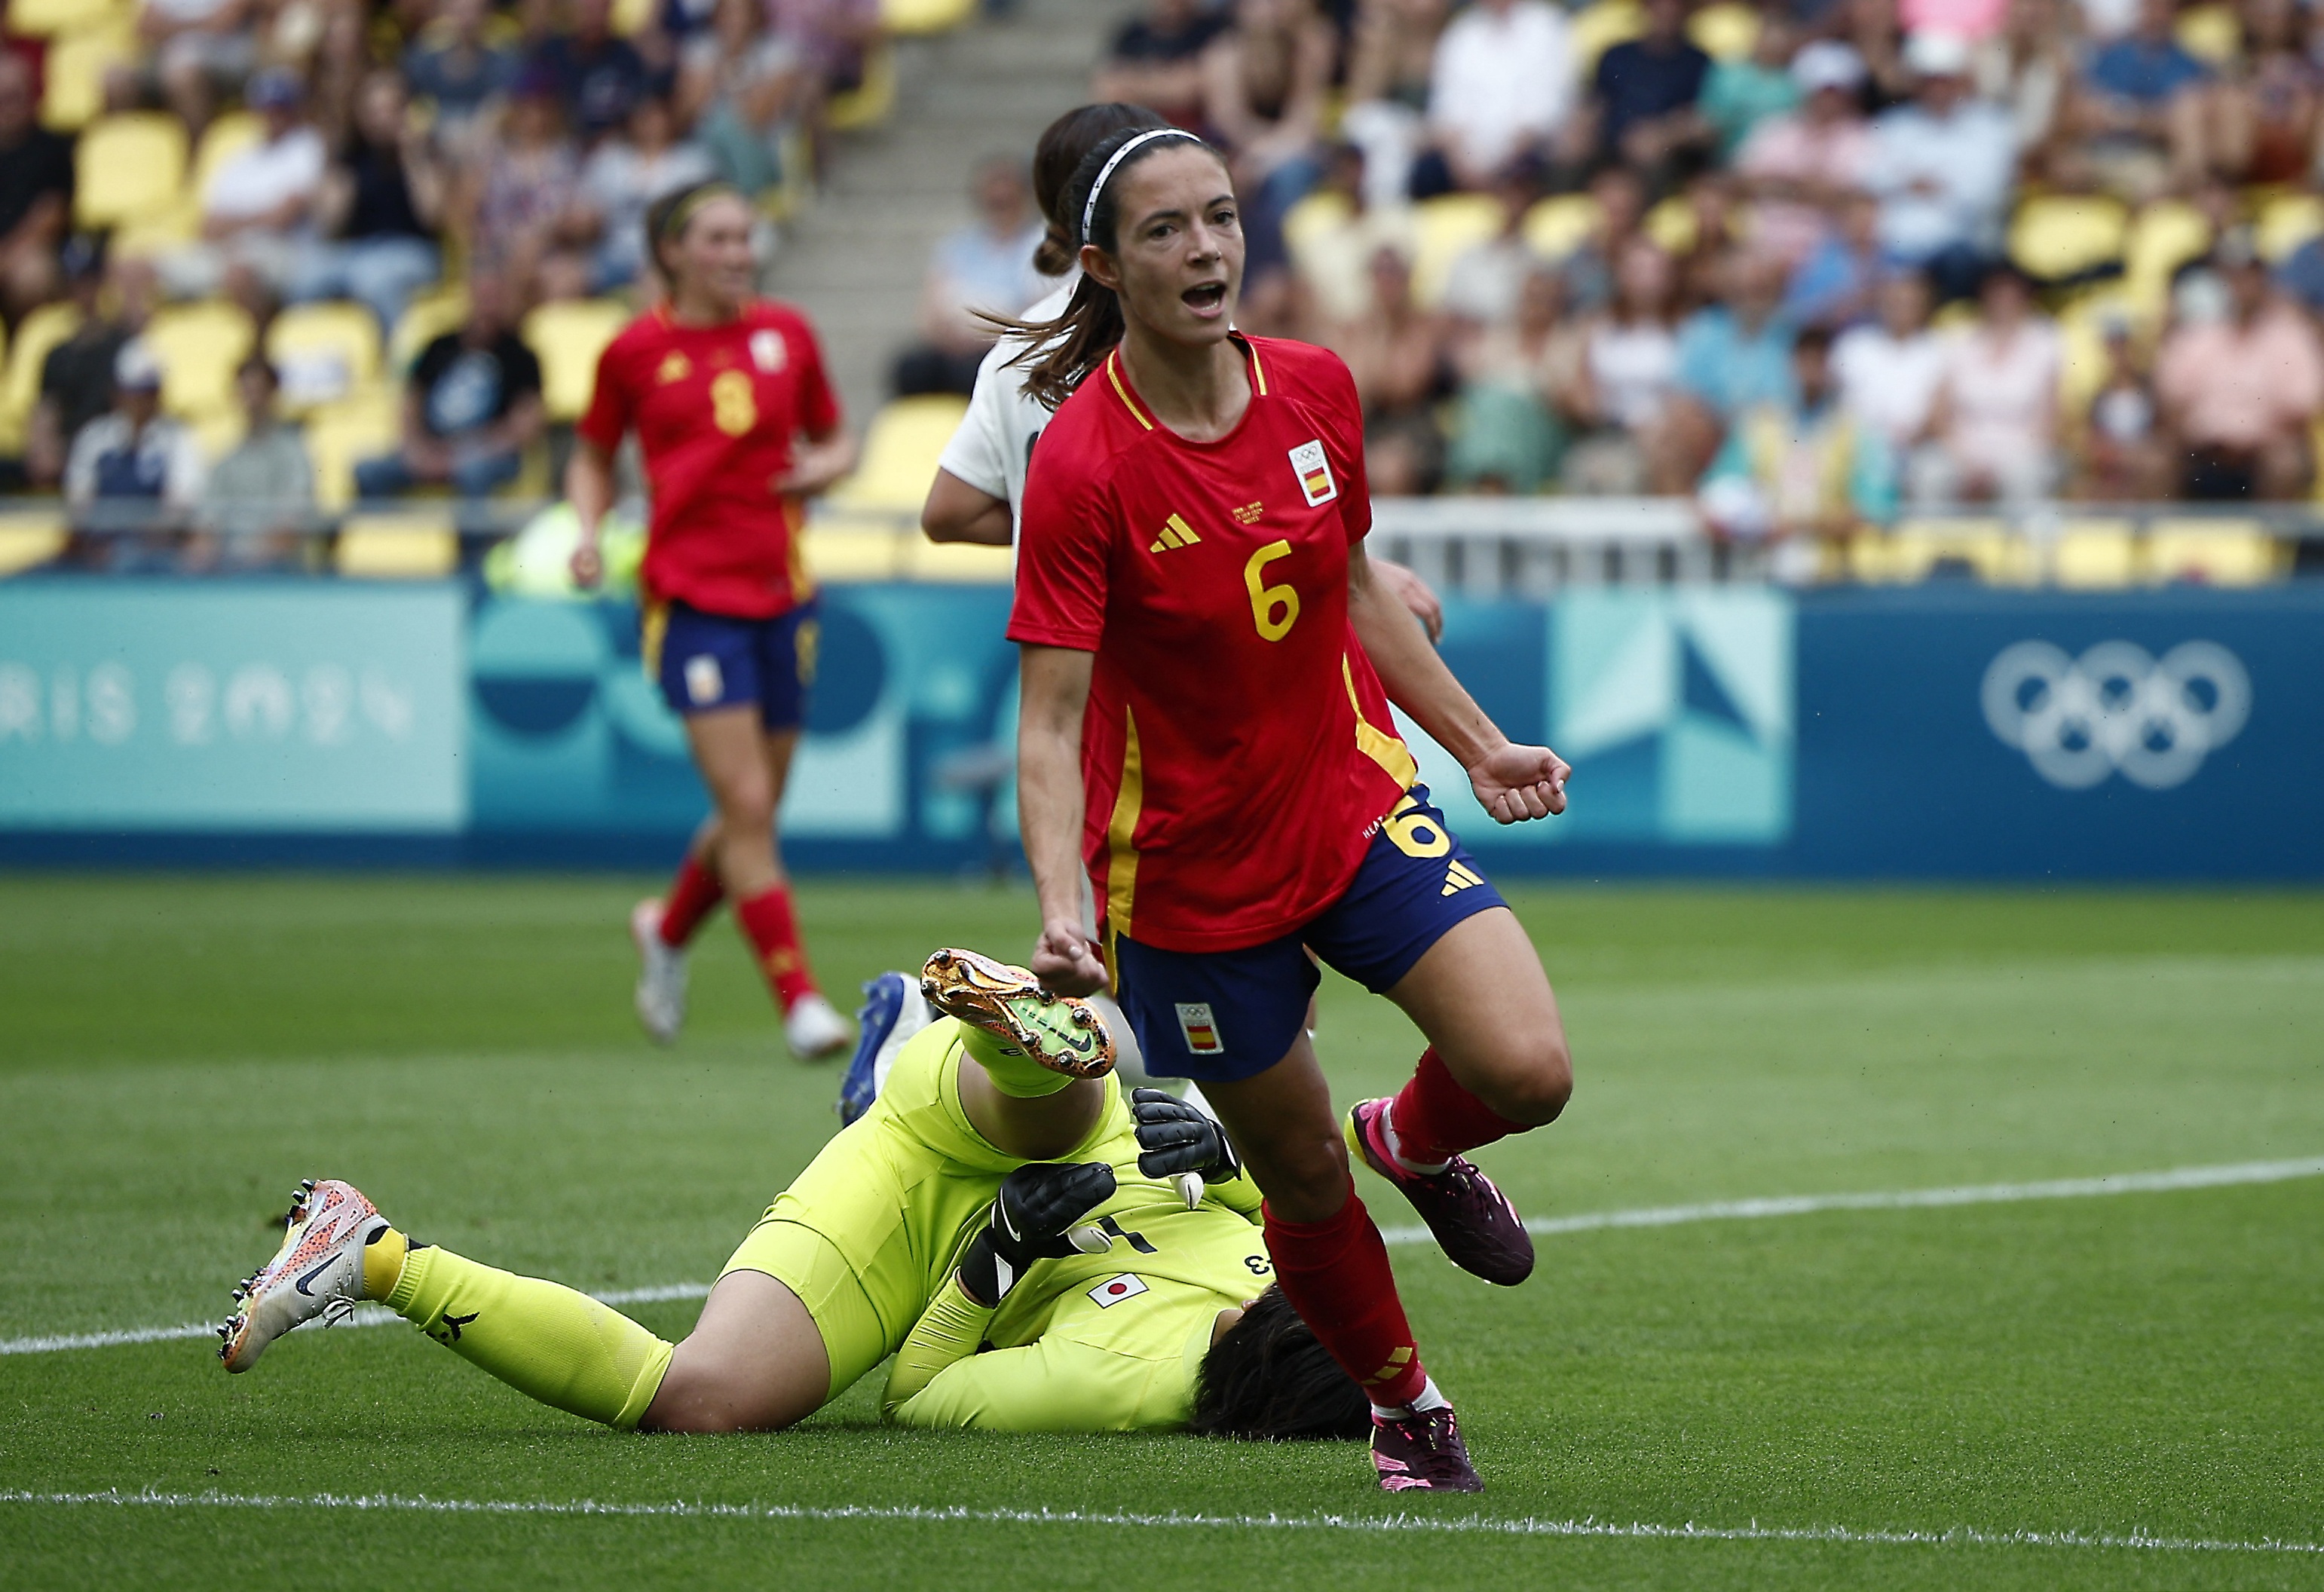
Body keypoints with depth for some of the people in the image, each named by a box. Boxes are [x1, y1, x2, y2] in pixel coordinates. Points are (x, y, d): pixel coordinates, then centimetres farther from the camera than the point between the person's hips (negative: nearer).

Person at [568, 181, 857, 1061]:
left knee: (755, 811, 10)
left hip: (782, 591, 4)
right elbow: (593, 455, 14)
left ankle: (667, 928, 39)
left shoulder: (786, 334, 7)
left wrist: (824, 465, -4)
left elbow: (834, 438, 18)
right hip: (691, 594, -4)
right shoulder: (635, 352, 0)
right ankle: (799, 1001, -6)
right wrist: (586, 529, -3)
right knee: (747, 806, -12)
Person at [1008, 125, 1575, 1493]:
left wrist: (1481, 746, 15)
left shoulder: (1317, 391, -6)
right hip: (1192, 874, -3)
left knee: (1529, 1072, -16)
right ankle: (1405, 1408, 35)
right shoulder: (1082, 465, -22)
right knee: (1302, 1177, 7)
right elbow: (1051, 723, -22)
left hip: (1355, 804, 4)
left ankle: (1413, 1139, 21)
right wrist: (1063, 910, -35)